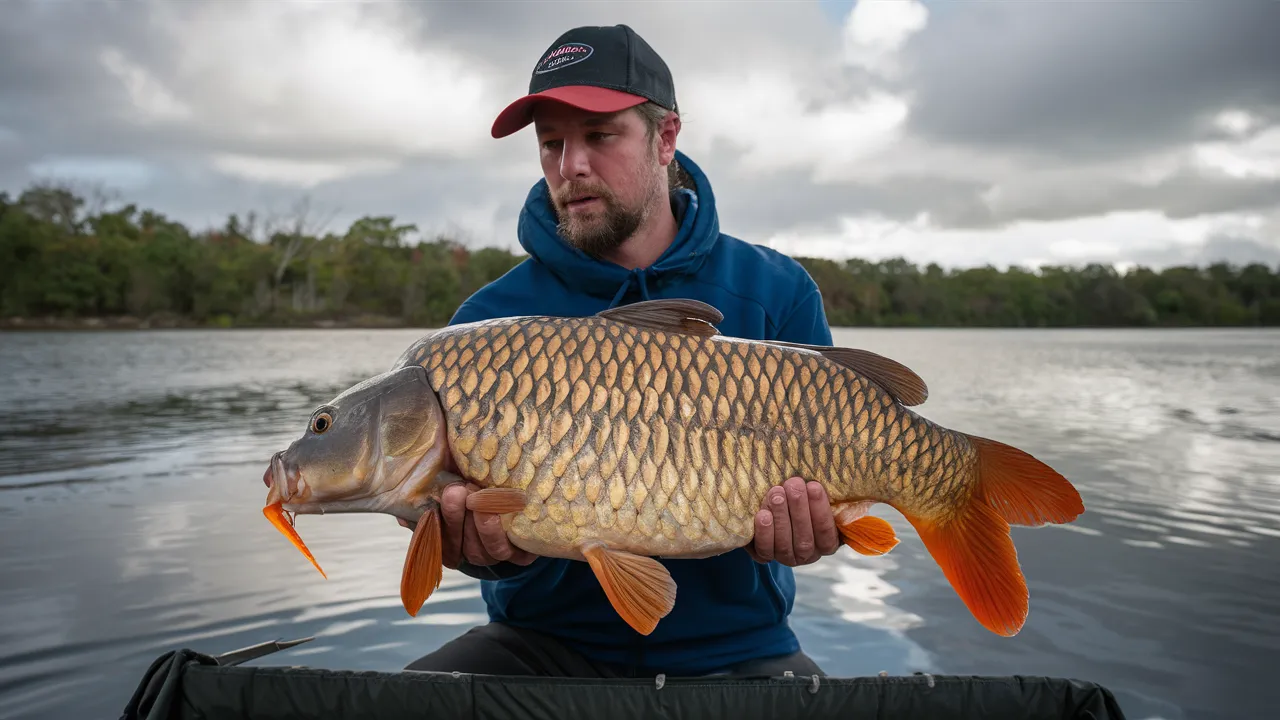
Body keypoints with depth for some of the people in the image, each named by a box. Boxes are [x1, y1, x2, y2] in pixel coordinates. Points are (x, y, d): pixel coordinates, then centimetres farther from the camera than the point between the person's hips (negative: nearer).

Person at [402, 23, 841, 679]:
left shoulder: (778, 296, -3)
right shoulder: (489, 322, -5)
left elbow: (817, 473, -2)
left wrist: (798, 526, -25)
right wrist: (498, 553, -30)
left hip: (732, 645, 1)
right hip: (550, 643, 0)